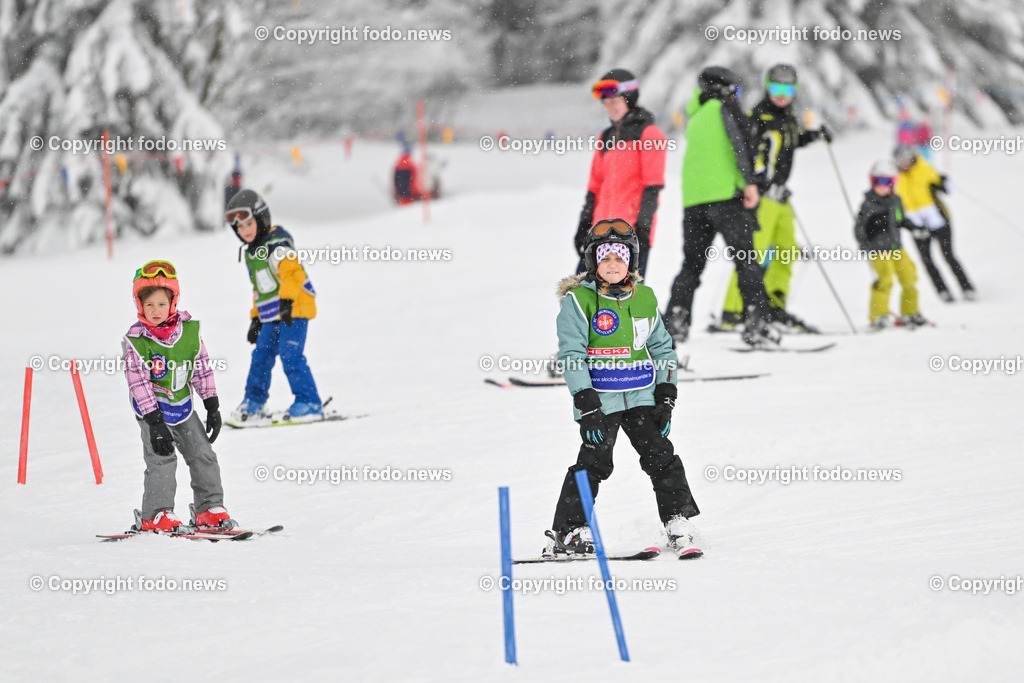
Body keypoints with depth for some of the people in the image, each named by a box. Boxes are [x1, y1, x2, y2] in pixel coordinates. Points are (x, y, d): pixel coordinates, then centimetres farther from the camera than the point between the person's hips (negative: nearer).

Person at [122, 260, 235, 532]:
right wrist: (155, 423, -22)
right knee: (161, 460, -14)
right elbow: (138, 382, -18)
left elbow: (202, 368, 5)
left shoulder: (189, 330, -6)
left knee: (202, 454, 4)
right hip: (152, 408, -5)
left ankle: (210, 509, 14)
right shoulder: (136, 339, -17)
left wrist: (212, 407, 5)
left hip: (182, 405, 5)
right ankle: (157, 515, -7)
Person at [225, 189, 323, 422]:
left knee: (290, 355, -14)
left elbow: (293, 272, -24)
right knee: (261, 355, 10)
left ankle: (309, 403, -10)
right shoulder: (251, 253, 18)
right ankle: (253, 401, 23)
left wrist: (286, 302, -35)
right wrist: (255, 318, 26)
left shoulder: (277, 242, -11)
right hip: (271, 316, 9)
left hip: (294, 309, -9)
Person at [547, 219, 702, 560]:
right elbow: (571, 354, -9)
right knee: (594, 463, -8)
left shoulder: (644, 298, 9)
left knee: (661, 456, -2)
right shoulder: (578, 300, -5)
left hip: (641, 396, 4)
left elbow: (662, 348, 16)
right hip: (599, 398, -4)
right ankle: (567, 532, 0)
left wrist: (666, 398, 8)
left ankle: (679, 525, 5)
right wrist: (586, 404, -15)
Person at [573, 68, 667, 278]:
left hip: (632, 230, -7)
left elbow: (653, 187, -8)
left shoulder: (648, 134, -2)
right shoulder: (606, 138, 20)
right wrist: (584, 224, 17)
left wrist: (642, 225, -15)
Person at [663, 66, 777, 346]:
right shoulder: (725, 108, 3)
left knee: (692, 263, 12)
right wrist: (750, 182, -15)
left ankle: (675, 320, 3)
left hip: (693, 197, 6)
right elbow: (740, 141, -10)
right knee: (745, 259, -5)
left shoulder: (695, 117, 22)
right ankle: (756, 323, -12)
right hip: (725, 193, -6)